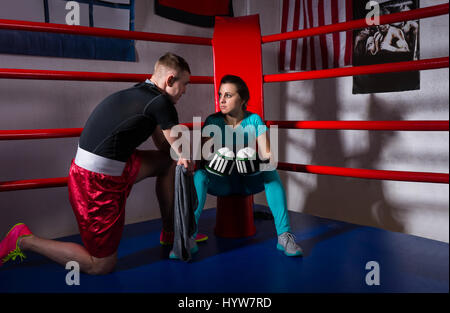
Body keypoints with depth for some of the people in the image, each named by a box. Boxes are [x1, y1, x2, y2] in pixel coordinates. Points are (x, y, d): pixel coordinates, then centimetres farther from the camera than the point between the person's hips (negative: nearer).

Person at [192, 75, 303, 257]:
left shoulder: (254, 120, -5)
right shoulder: (213, 121, -5)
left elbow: (268, 155, -13)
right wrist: (217, 158, -34)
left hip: (249, 181, 0)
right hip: (221, 182, 0)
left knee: (271, 174, -29)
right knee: (199, 175, -30)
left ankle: (284, 235, -29)